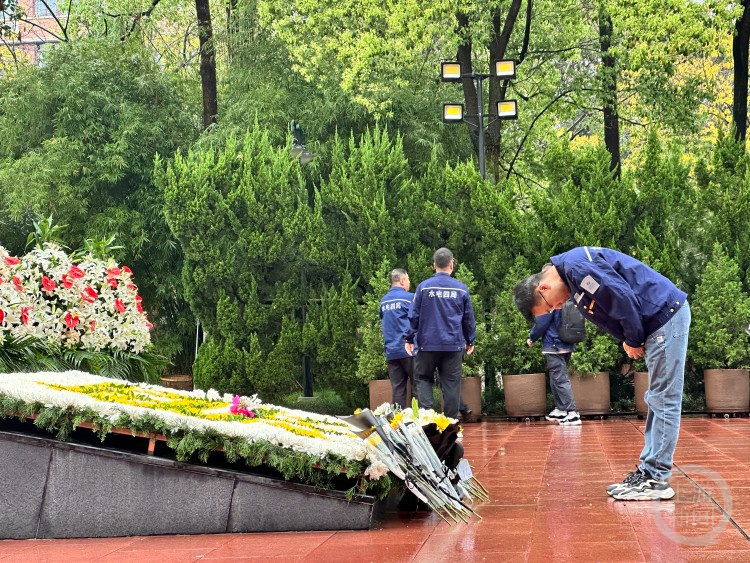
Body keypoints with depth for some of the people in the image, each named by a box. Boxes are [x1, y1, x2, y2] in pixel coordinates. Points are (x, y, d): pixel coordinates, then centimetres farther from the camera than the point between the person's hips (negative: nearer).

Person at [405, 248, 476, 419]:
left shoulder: (424, 287, -4)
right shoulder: (461, 289, 1)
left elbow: (414, 315, -3)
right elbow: (469, 318, 9)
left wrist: (409, 338, 6)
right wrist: (470, 340, 20)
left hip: (428, 344, -1)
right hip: (454, 345, 1)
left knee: (423, 378, 11)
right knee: (451, 383, 5)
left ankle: (426, 410, -10)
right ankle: (451, 420, 6)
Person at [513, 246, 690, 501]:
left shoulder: (577, 267, -18)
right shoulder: (574, 280, 14)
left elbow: (622, 298, -23)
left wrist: (632, 341, -11)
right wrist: (633, 341, 5)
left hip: (666, 314, -11)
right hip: (658, 322, 11)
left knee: (663, 400, -7)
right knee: (657, 401, 12)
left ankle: (657, 480, -5)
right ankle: (648, 470, 18)